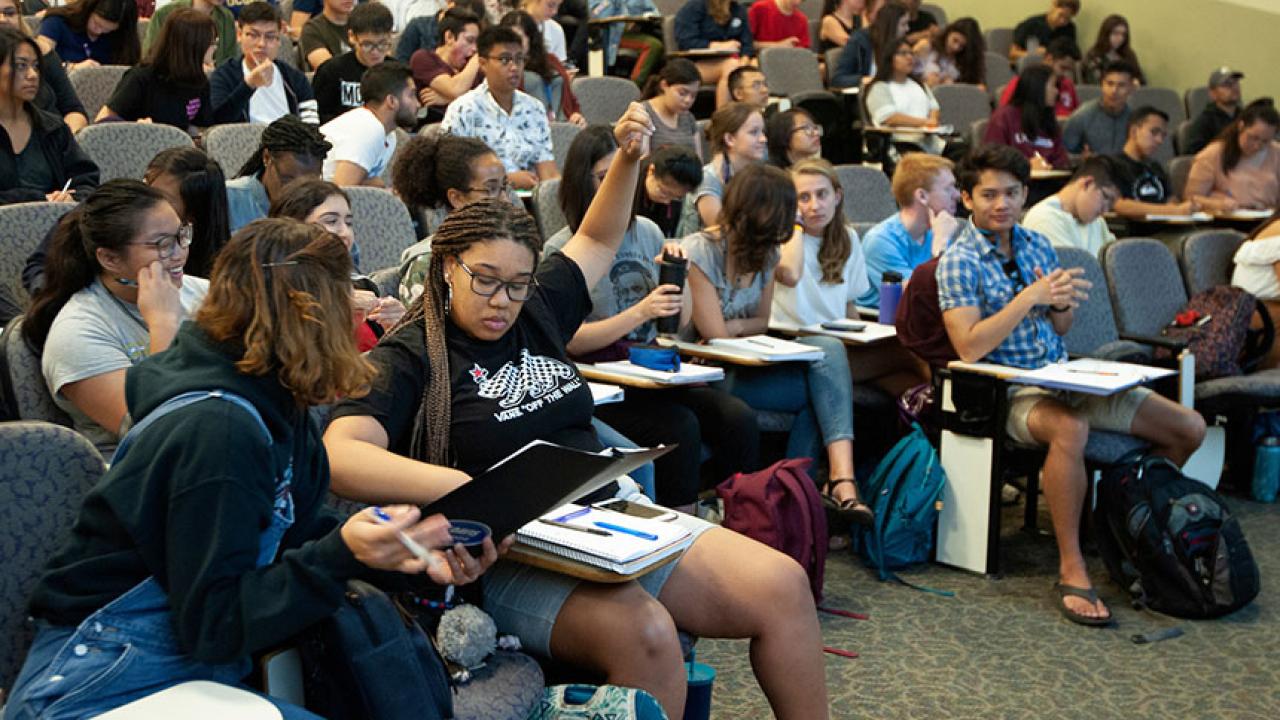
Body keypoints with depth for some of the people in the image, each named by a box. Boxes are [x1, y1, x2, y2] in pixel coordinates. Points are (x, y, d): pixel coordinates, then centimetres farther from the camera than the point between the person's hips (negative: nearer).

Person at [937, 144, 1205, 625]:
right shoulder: (959, 261, -7)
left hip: (1064, 377, 7)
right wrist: (1030, 297, -21)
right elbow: (969, 348, -18)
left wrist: (1062, 304, -5)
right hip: (1008, 390, -7)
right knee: (1070, 427, -41)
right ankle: (1071, 570, -32)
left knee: (1189, 427, -2)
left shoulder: (1037, 245, 13)